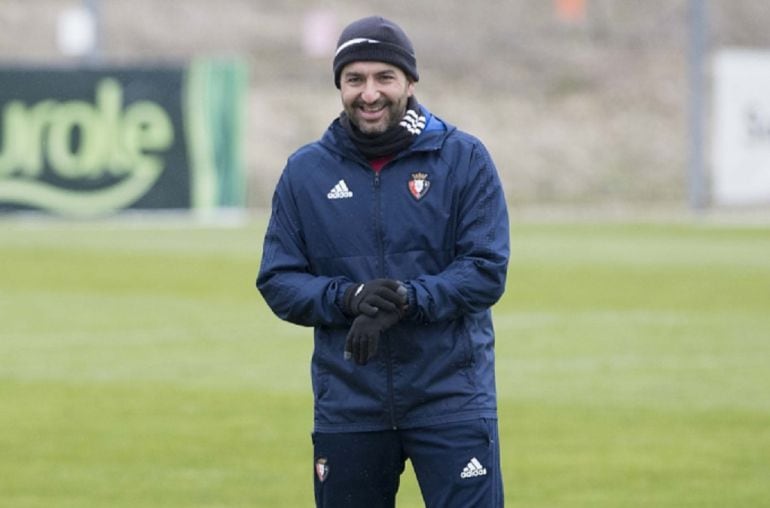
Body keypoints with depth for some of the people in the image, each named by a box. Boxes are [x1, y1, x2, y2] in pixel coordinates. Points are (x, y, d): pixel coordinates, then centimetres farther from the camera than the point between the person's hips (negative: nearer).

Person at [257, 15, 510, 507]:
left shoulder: (463, 158, -1)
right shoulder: (306, 171, 5)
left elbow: (487, 271, -7)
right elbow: (278, 281, 4)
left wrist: (406, 301, -21)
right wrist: (349, 298, -15)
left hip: (451, 397, -2)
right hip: (347, 405, 3)